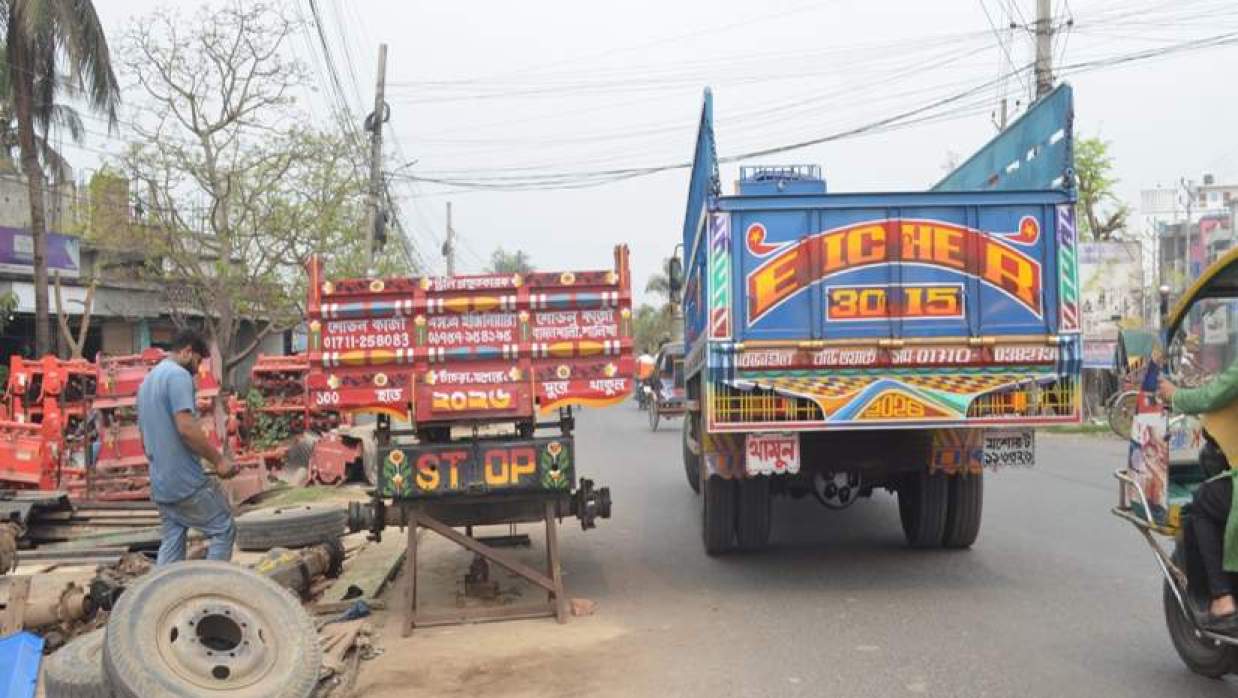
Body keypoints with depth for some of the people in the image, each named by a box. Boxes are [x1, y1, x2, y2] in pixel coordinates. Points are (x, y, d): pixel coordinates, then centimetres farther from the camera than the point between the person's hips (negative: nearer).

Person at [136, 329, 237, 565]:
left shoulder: (147, 381, 18)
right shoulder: (178, 375, -12)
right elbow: (186, 427, -24)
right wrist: (218, 460, -16)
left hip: (160, 484, 9)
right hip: (186, 481, -9)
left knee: (171, 543, 12)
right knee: (224, 529, 2)